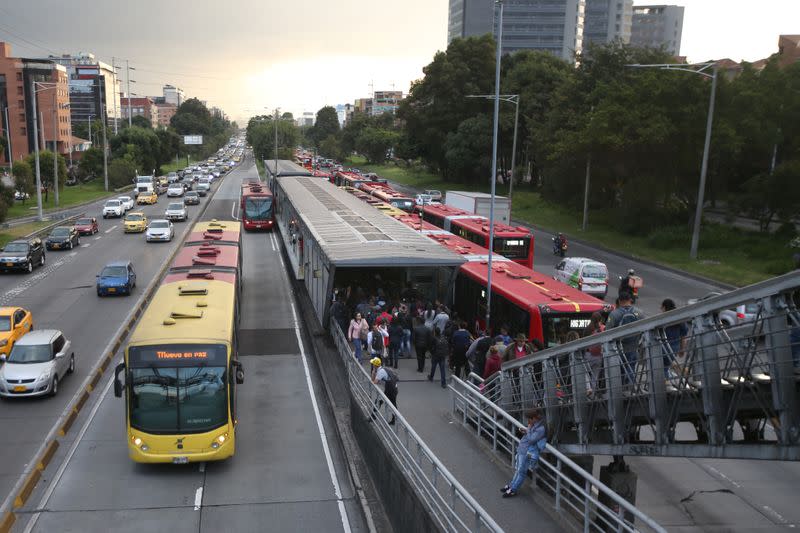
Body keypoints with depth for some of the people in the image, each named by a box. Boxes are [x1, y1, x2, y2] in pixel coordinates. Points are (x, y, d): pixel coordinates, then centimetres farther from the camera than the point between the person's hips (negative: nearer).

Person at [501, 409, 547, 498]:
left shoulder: (541, 429, -22)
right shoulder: (534, 425, 7)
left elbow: (531, 439, -24)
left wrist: (528, 430, -14)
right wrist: (524, 431, 4)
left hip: (527, 453, -9)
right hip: (522, 450, 9)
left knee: (521, 471, 2)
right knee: (518, 470, 20)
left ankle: (513, 490, 11)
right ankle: (512, 485, 31)